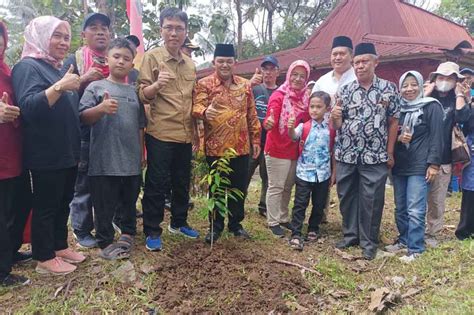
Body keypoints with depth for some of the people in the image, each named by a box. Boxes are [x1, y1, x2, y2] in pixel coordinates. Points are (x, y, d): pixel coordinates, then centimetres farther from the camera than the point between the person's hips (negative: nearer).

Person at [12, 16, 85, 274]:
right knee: (45, 205, 0)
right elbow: (28, 107, -24)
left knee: (63, 202, 15)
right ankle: (44, 258, 12)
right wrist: (59, 87, -34)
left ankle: (60, 246, 28)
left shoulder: (56, 68, 16)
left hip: (67, 151, 9)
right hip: (46, 154, -9)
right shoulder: (28, 66, -10)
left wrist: (81, 84, 14)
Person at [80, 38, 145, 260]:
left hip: (132, 160, 4)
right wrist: (100, 109, -25)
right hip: (105, 160, -4)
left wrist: (141, 152, 15)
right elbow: (83, 117, -7)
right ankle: (105, 242, 18)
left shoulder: (134, 91, 12)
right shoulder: (96, 87, 0)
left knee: (130, 200, 17)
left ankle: (127, 233, 34)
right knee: (105, 204, 4)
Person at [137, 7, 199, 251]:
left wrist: (196, 133, 16)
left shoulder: (190, 63, 13)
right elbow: (142, 95, -9)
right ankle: (152, 231, 15)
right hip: (160, 135, -6)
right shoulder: (152, 57, -5)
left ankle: (178, 222, 32)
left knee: (182, 182, 15)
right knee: (156, 184, 2)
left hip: (185, 135, 6)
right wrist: (156, 85, -31)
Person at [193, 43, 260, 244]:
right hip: (215, 147, -3)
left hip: (241, 147, 3)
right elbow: (197, 107, -14)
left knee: (239, 188, 11)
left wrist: (255, 139, 9)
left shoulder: (244, 85, 10)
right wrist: (205, 112, -38)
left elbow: (252, 115, 13)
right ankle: (216, 226, 23)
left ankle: (236, 224, 28)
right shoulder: (204, 84, -1)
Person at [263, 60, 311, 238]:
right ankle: (273, 222, 17)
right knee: (276, 187, 4)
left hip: (296, 151, 6)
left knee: (288, 187, 18)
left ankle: (283, 218, 33)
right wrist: (268, 122, -46)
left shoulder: (306, 98, 4)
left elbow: (307, 122, 11)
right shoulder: (279, 95, -12)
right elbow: (271, 118, -25)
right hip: (277, 150, -6)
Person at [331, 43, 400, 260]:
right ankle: (350, 235, 28)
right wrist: (335, 117, -17)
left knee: (371, 201, 4)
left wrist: (389, 153, 0)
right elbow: (337, 126, 7)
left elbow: (393, 122, 3)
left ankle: (369, 242, 19)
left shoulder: (389, 89, 1)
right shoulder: (344, 91, 4)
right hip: (346, 155, 2)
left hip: (375, 156, -2)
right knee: (346, 197, 11)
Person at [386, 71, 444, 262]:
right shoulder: (398, 108, 12)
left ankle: (415, 249, 1)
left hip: (420, 166, -6)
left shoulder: (432, 107, -3)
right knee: (400, 208, 12)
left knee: (415, 210, -8)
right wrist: (398, 138, -6)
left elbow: (436, 137, -7)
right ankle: (404, 240, 26)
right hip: (399, 165, 6)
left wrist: (433, 163, -13)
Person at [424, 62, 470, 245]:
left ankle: (431, 233, 19)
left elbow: (462, 117, -13)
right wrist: (426, 93, -8)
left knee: (437, 201, 6)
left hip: (442, 159, 0)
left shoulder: (456, 99, 8)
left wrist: (459, 94, -5)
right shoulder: (428, 96, 8)